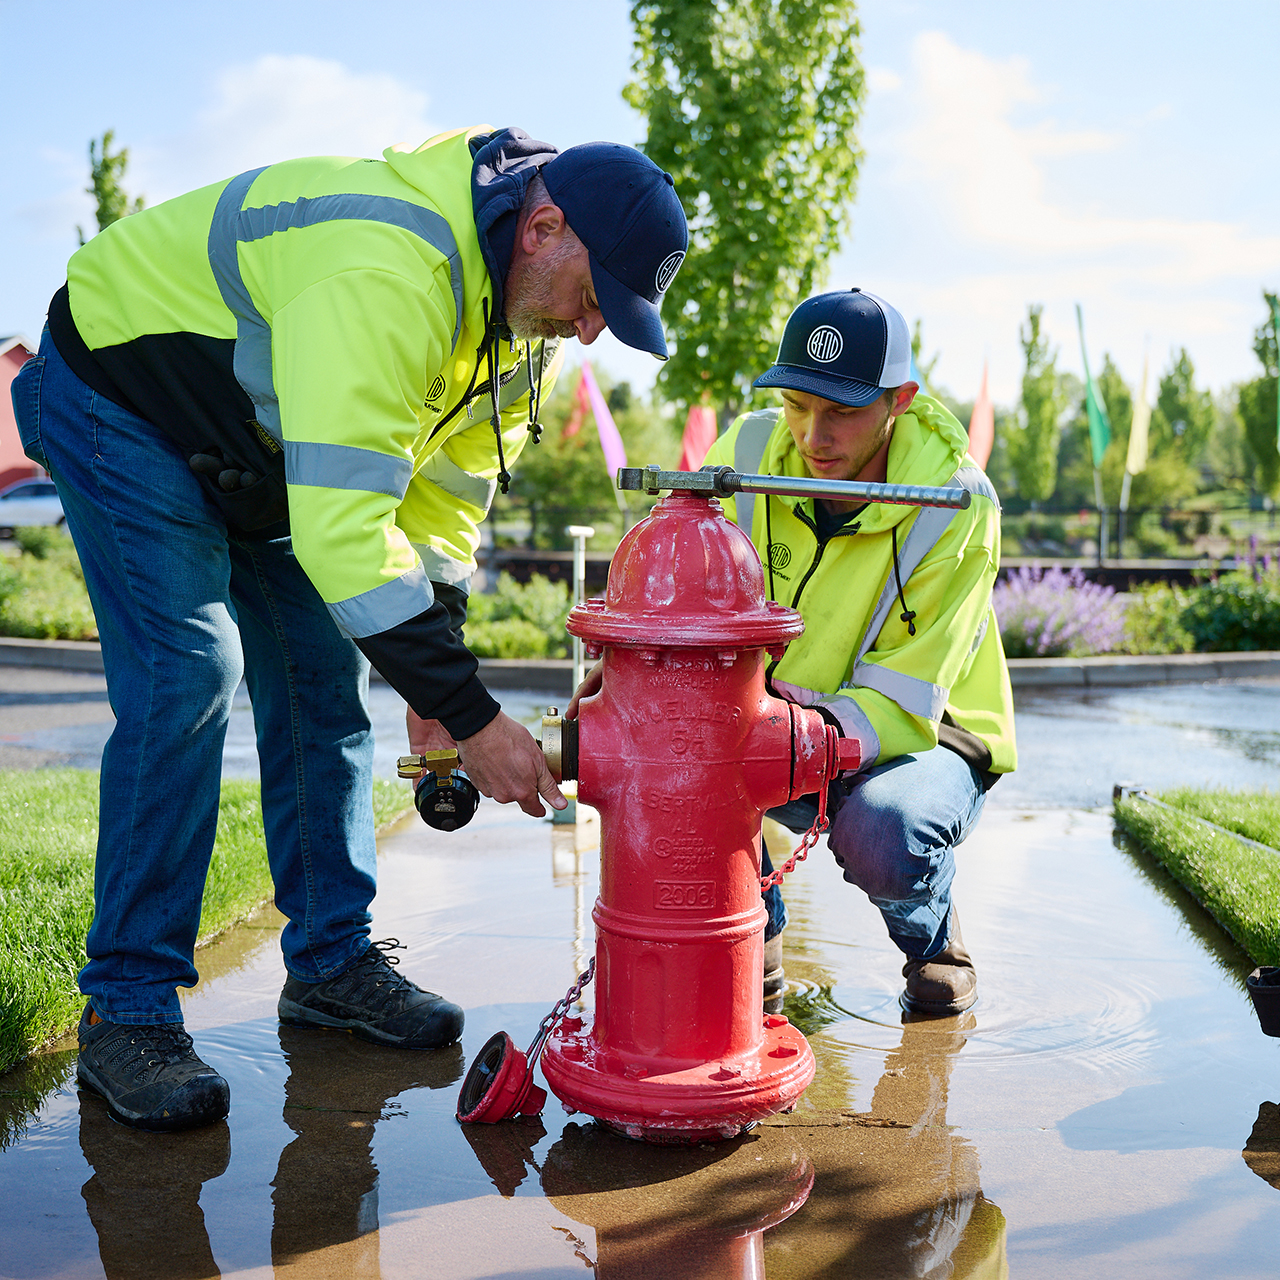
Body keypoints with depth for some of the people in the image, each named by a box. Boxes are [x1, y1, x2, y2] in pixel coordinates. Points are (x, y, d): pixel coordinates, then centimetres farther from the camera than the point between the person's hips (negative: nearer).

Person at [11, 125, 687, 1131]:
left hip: (259, 437, 8)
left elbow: (449, 487, -1)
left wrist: (437, 663, -10)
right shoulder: (389, 270, -40)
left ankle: (333, 959, 14)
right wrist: (467, 711, -41)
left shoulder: (529, 302, -9)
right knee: (188, 677, -19)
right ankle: (128, 1006, -8)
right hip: (119, 397, -8)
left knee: (325, 679, 3)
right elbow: (343, 522, -44)